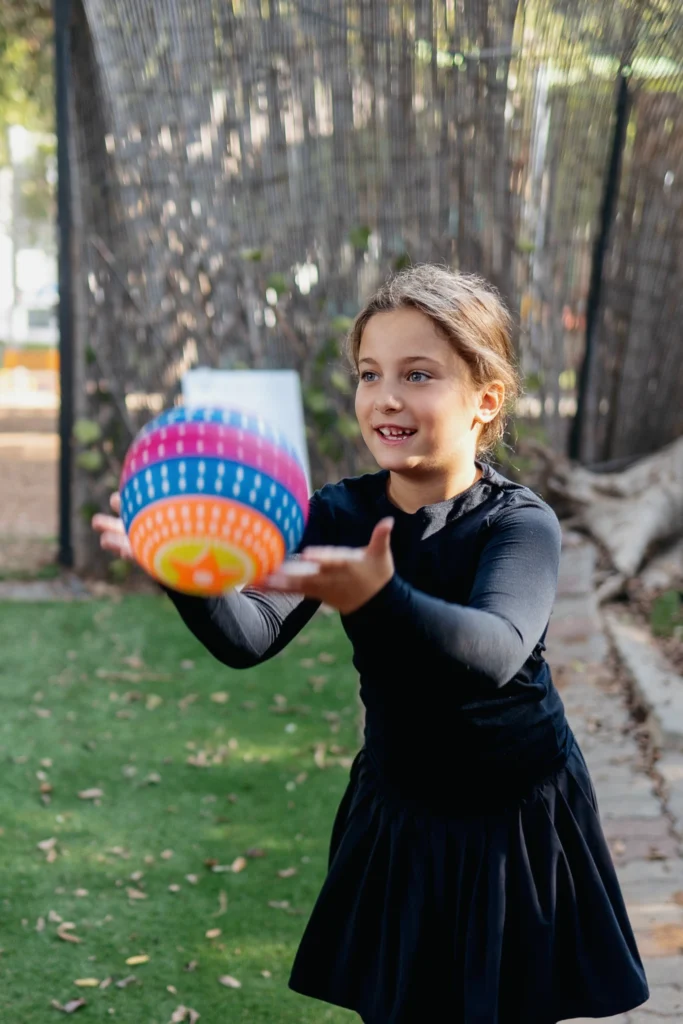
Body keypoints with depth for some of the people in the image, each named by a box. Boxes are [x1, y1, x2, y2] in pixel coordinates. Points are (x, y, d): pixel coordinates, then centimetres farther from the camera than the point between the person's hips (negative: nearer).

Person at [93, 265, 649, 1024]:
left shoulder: (521, 522, -19)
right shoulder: (339, 515, -8)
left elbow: (494, 650, -39)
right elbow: (251, 637, -20)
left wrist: (378, 599, -57)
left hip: (517, 819, -3)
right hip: (397, 814, 3)